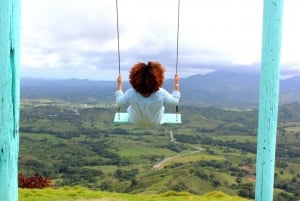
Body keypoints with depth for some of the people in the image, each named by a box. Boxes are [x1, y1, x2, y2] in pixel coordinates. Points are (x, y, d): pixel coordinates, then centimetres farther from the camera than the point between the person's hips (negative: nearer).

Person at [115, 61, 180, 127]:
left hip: (136, 122, 0)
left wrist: (119, 84, -5)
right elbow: (175, 101, -17)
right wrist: (176, 83, -6)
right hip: (156, 123, 0)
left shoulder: (130, 94, -38)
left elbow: (119, 102, -15)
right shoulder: (161, 94, -39)